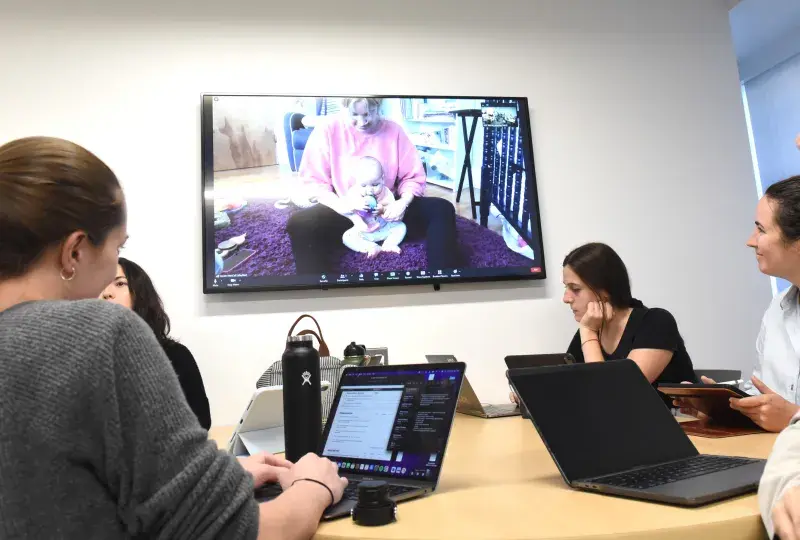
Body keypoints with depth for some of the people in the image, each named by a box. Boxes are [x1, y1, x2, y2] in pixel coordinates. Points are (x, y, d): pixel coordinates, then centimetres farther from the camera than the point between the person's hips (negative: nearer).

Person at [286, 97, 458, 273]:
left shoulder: (393, 130, 1)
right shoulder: (328, 130, -4)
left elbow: (413, 177, 4)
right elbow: (312, 179, -4)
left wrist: (404, 202, -18)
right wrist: (337, 203, -23)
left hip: (388, 211, 3)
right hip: (344, 212, -2)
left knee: (442, 209, -18)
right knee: (300, 223, -33)